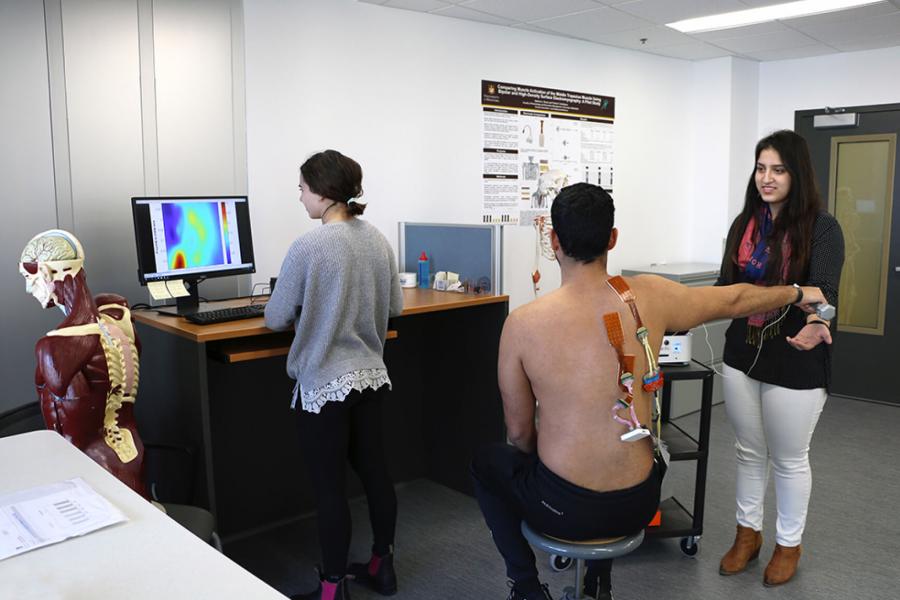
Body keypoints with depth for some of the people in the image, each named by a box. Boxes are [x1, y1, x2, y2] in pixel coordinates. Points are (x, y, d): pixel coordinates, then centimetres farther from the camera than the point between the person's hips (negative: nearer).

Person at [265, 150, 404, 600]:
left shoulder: (307, 247, -17)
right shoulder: (378, 240, 2)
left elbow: (276, 318, -9)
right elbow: (394, 306, 12)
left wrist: (303, 315, 12)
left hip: (324, 383, -7)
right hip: (371, 375, 7)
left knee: (329, 487, 5)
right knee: (374, 471, 17)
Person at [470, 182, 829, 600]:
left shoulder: (522, 323, -16)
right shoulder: (649, 297, -10)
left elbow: (519, 432, -5)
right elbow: (736, 299, 9)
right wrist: (799, 293, 29)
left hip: (563, 510, -3)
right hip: (635, 506, 3)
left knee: (486, 462, 27)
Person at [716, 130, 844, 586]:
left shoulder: (821, 227, -12)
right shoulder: (743, 224, 3)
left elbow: (824, 289, -27)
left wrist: (815, 324, -47)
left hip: (795, 362, -4)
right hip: (742, 356, 5)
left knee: (789, 459, 13)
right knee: (748, 452, 17)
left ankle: (788, 544, 33)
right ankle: (747, 533, 35)